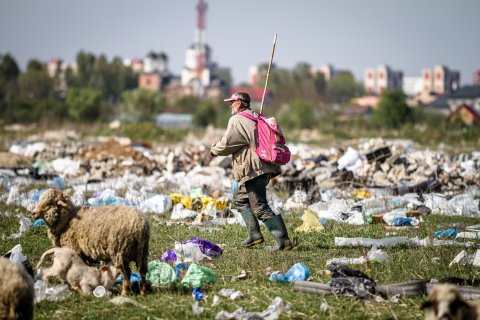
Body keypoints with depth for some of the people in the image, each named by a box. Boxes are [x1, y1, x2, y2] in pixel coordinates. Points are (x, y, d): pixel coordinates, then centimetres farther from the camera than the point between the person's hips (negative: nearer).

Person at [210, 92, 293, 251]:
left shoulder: (237, 120, -8)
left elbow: (227, 144, -11)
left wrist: (214, 150, 7)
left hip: (253, 170, -10)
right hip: (265, 168, 10)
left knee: (260, 207, -10)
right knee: (240, 198, 22)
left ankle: (283, 241, -14)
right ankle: (254, 235, 18)